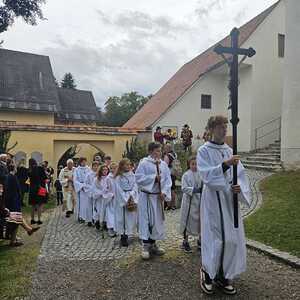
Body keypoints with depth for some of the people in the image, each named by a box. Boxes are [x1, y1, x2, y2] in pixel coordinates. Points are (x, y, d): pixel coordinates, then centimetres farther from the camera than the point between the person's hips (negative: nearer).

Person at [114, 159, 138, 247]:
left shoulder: (132, 175, 6)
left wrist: (131, 197, -12)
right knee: (122, 218, 1)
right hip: (122, 200, -3)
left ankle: (126, 235, 14)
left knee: (131, 217, 3)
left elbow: (135, 187, 1)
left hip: (132, 199, 3)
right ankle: (123, 237, 11)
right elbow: (119, 190, -7)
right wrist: (126, 201, -11)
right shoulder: (119, 177, -3)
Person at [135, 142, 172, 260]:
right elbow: (139, 178, -14)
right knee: (146, 220, -2)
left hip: (158, 196, 5)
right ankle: (146, 247, 9)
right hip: (146, 196, -5)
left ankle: (153, 244, 27)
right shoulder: (144, 163, -8)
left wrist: (164, 192, -11)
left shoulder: (163, 164, 6)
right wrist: (154, 178, -18)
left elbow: (168, 180, 3)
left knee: (158, 220, 11)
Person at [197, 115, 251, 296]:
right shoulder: (204, 151, -6)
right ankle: (207, 273, 24)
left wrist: (239, 187, -14)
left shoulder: (230, 151, 9)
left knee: (232, 239, 8)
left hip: (230, 199, 5)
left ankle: (224, 276, 26)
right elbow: (206, 175, -17)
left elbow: (240, 173, 6)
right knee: (214, 239, 0)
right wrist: (225, 164, -29)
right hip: (213, 200, -5)